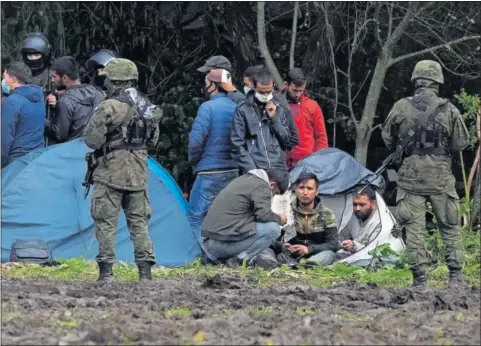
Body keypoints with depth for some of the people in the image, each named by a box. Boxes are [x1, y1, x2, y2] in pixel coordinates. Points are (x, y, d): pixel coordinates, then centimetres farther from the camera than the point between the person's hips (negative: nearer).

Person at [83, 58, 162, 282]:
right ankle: (145, 271, 7)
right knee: (139, 222, 11)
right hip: (138, 173, 6)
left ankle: (106, 271, -2)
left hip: (110, 173, -6)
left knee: (106, 223, 0)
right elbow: (153, 140, 16)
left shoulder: (109, 107, -14)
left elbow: (92, 139, -13)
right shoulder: (148, 107, 8)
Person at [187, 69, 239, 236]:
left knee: (195, 216, -5)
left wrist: (193, 160, 2)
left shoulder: (208, 107, -12)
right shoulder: (236, 108, 8)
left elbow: (196, 139, -16)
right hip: (234, 171, 7)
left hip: (210, 172, -7)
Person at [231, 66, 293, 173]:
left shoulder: (279, 109, 14)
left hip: (279, 170, 3)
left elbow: (286, 141, 11)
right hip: (254, 171, -3)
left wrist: (274, 118, 0)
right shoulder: (243, 110, 3)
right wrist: (251, 169, -11)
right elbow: (237, 145, -2)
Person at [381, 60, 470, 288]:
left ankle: (420, 278, 0)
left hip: (410, 176, 0)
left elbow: (387, 138, 8)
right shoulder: (449, 110, -6)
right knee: (450, 227, 12)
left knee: (414, 228, 3)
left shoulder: (401, 108, -4)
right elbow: (461, 143, 1)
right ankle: (455, 275, 11)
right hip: (441, 177, 0)